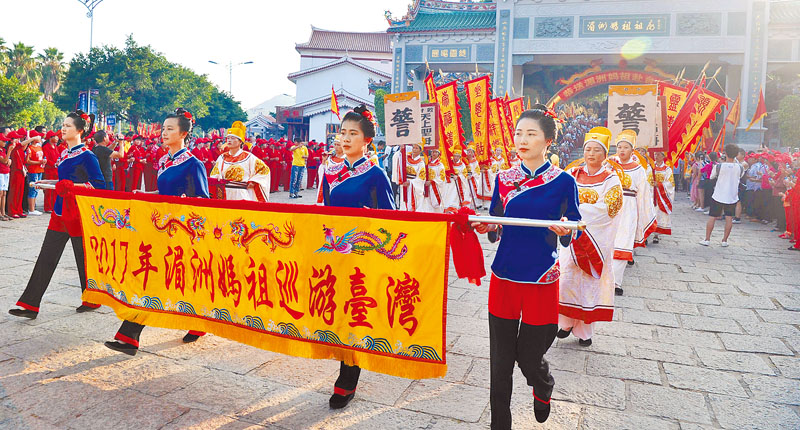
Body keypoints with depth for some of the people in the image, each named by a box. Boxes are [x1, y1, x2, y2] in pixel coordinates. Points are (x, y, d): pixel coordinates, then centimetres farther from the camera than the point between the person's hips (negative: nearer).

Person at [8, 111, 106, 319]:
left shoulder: (87, 156, -12)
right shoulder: (64, 154, 12)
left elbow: (99, 185, -15)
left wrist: (73, 186, -21)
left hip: (78, 214, -8)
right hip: (60, 212, 8)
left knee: (84, 258, 5)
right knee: (46, 258, 5)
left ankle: (92, 301, 23)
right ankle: (30, 305, 8)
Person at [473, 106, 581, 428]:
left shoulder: (563, 181, -4)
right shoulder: (504, 179, 4)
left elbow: (572, 234, 1)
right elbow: (495, 233, 9)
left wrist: (564, 231, -22)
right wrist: (485, 228, -13)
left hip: (541, 279, -2)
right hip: (504, 275, 3)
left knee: (529, 356, 8)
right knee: (500, 358, 7)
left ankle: (543, 389, 45)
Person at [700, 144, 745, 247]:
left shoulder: (719, 166, -13)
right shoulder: (739, 167, -6)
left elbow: (711, 177, 3)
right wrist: (736, 162, 18)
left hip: (718, 196, -2)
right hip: (732, 197, 2)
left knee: (712, 217, 6)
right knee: (729, 218, 9)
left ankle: (707, 239, 9)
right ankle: (724, 241, 11)